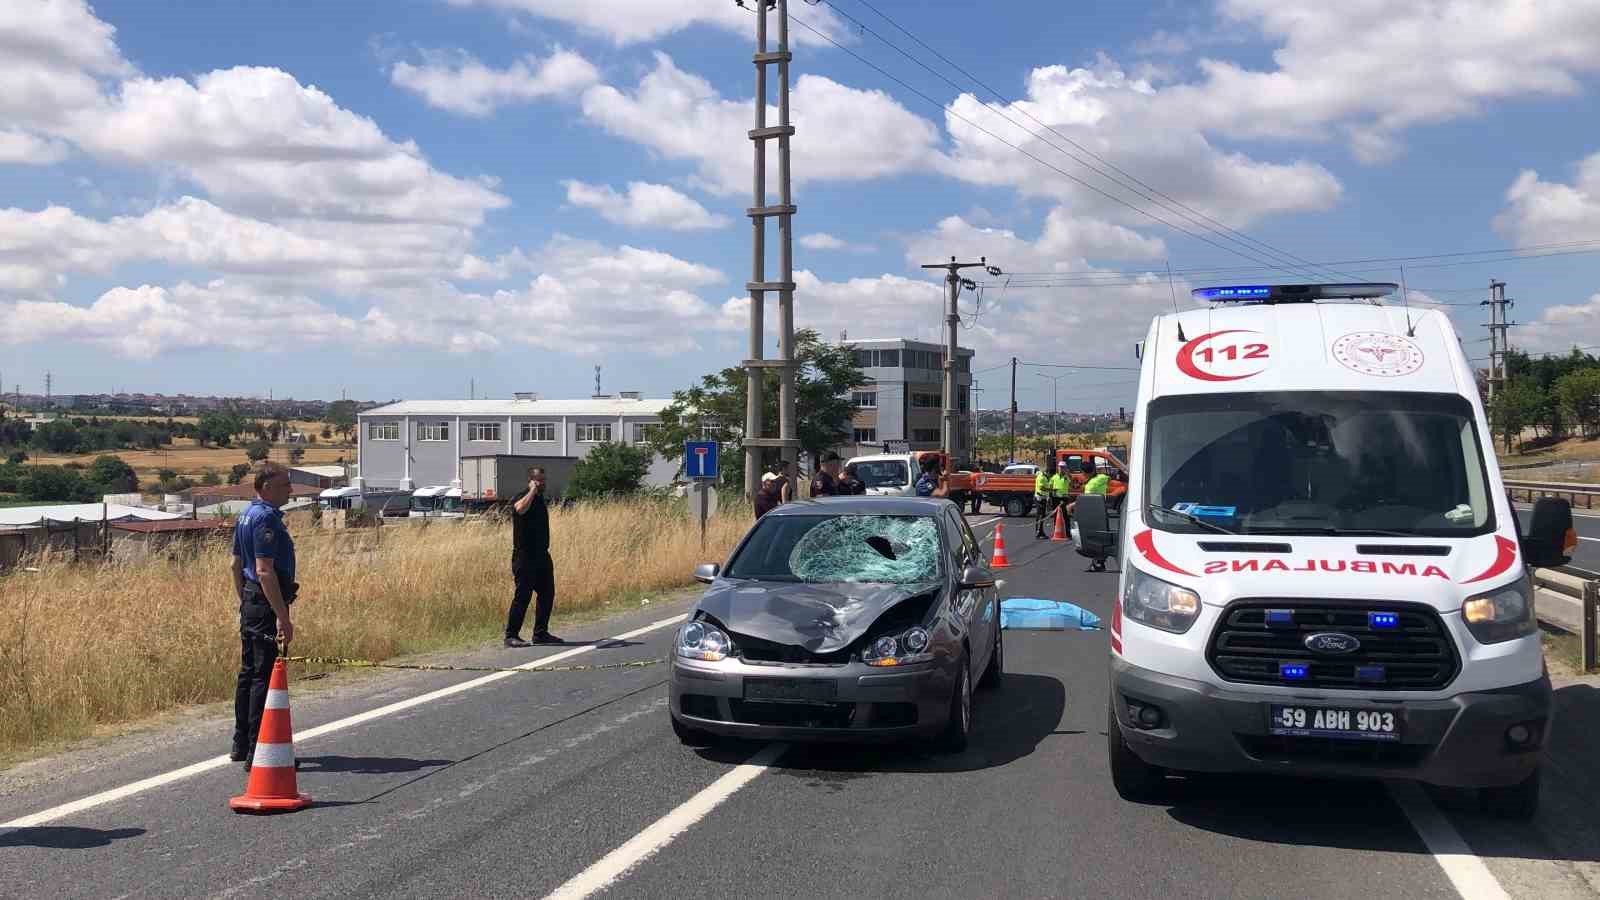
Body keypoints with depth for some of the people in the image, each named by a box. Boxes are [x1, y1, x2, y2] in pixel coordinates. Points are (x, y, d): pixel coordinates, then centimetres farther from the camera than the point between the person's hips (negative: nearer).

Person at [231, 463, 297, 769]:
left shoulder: (246, 516, 15)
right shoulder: (266, 519, -17)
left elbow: (237, 564, 21)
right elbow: (265, 571, -24)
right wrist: (282, 616, -27)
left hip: (250, 603, 11)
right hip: (266, 604, -11)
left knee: (248, 673, 17)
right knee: (266, 676, -8)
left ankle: (242, 745, 26)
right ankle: (259, 751, -7)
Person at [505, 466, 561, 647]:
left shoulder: (541, 499, 17)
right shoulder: (521, 498, -8)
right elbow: (521, 509, -34)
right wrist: (532, 490, -23)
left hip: (542, 555, 8)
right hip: (525, 556, -8)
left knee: (547, 594, 9)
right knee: (523, 595, -8)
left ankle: (541, 633, 19)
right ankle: (511, 635, -2)